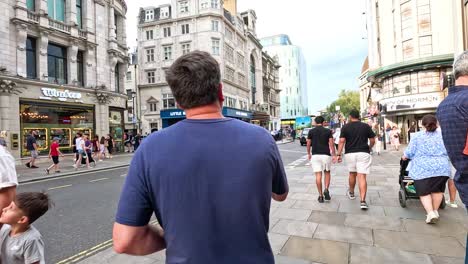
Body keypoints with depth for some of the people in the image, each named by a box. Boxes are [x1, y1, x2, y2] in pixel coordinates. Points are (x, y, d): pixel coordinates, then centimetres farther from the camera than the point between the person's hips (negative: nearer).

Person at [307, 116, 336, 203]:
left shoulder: (311, 131, 2)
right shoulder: (328, 131, 2)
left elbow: (308, 144, 5)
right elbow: (331, 144, -3)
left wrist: (309, 154, 19)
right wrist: (334, 155, 4)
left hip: (315, 155, 0)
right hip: (326, 155, 0)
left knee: (318, 175, 2)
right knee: (327, 173, 19)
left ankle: (320, 196, 4)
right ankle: (326, 190, 1)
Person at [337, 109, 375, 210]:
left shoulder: (345, 127, 1)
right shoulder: (366, 126, 4)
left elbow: (342, 141, -7)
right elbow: (373, 140, 7)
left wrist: (339, 154, -5)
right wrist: (369, 148, 25)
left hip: (350, 153, 1)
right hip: (363, 153, 0)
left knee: (352, 174, 20)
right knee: (362, 177, -5)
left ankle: (351, 193, 39)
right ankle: (363, 201, -13)